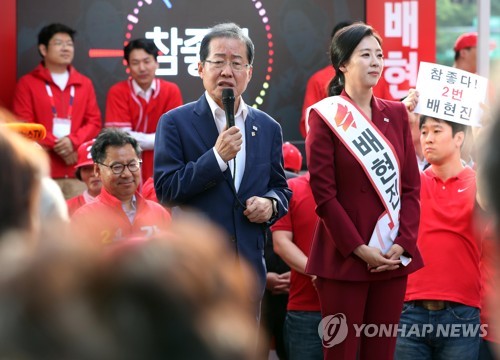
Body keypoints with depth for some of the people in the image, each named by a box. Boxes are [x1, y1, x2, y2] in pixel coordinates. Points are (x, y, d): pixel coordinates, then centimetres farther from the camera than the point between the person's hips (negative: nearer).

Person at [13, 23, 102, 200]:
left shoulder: (84, 83, 17)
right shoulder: (27, 83, 7)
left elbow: (94, 121, 11)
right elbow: (24, 125, -1)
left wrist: (73, 141, -9)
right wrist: (55, 145, -11)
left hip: (78, 170, 3)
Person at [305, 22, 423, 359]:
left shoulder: (396, 113, 11)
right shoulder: (325, 116, -3)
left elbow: (411, 185, 7)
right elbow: (324, 193, -8)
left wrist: (403, 243, -6)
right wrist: (359, 249, -14)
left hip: (393, 256, 4)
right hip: (344, 256, -4)